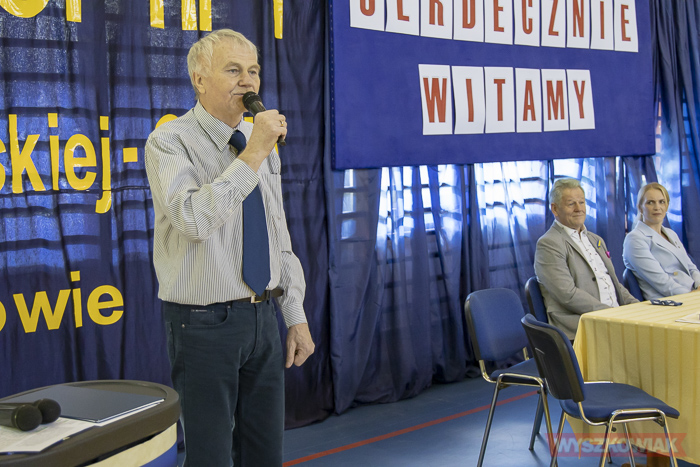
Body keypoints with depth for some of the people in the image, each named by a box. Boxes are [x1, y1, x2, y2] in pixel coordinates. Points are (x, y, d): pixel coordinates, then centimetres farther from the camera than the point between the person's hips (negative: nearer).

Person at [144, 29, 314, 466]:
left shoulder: (263, 142, 11)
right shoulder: (170, 142, -10)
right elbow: (194, 218, -28)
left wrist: (296, 316, 12)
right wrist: (251, 156, -25)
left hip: (263, 318, 6)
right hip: (205, 324, -6)